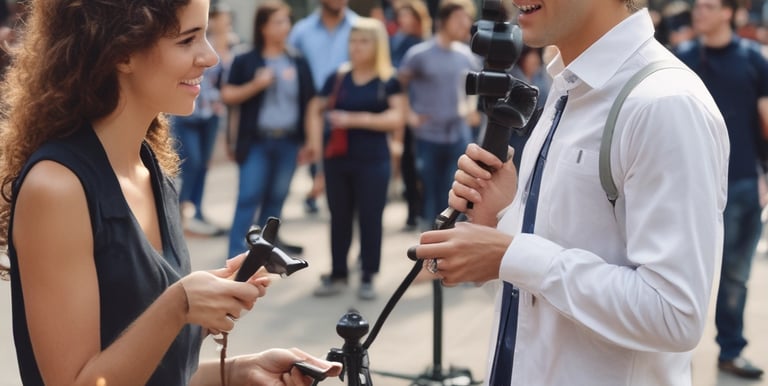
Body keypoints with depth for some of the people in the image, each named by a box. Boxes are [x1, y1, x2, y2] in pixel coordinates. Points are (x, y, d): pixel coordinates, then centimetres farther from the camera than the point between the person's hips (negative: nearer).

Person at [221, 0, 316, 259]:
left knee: (276, 198, 10)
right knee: (249, 197, -6)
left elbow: (308, 103, 10)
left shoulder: (298, 62, 7)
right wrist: (256, 85, -17)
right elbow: (227, 95, -3)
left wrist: (308, 141, 6)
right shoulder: (245, 61, -1)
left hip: (288, 142, 3)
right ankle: (236, 255, -5)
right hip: (257, 141, -3)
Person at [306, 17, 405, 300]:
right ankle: (338, 274, 19)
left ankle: (368, 278, 11)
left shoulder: (390, 81, -3)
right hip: (337, 159, 4)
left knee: (370, 219, 1)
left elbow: (396, 119, -14)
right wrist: (316, 138, -2)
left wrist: (355, 119, -20)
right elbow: (316, 109, 15)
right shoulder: (338, 78, 6)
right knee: (339, 218, 10)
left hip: (373, 162, -3)